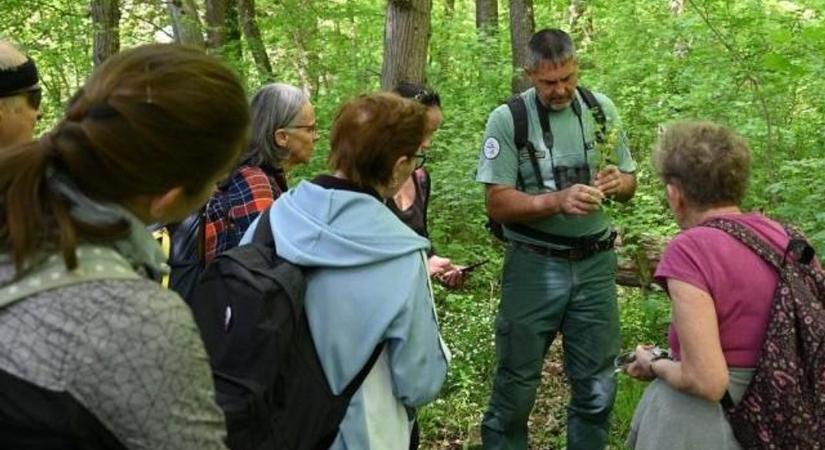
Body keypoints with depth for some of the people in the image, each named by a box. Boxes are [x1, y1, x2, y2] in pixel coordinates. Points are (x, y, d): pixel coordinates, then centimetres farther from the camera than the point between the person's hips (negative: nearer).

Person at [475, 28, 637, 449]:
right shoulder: (507, 119, -9)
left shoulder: (601, 109, 3)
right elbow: (498, 204, -13)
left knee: (596, 387, 14)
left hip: (594, 264, 4)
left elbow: (629, 182, 11)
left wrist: (617, 183, -13)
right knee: (516, 383, 10)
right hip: (534, 266, -3)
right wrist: (558, 200, -28)